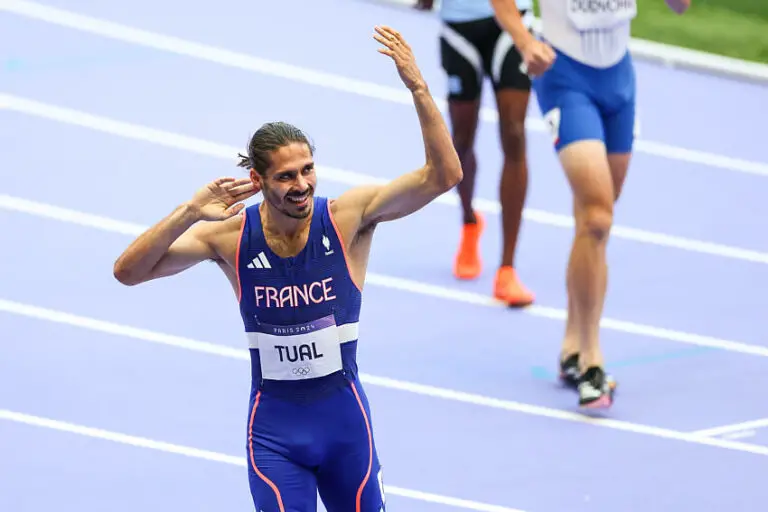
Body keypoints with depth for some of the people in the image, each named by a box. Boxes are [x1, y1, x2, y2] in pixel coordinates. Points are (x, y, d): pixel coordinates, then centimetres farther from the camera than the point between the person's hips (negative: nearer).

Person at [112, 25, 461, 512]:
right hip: (273, 428, -1)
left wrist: (418, 87, -35)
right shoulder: (232, 235, -12)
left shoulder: (349, 216, -13)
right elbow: (129, 271, -15)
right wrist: (190, 212, -29)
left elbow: (444, 175, -23)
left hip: (344, 417, 1)